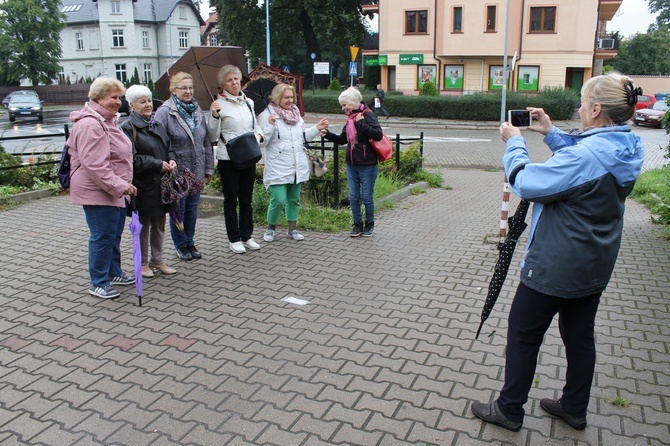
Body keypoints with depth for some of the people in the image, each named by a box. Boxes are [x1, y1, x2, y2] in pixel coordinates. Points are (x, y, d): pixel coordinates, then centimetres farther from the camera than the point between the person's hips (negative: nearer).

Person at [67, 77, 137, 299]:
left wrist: (123, 185, 26)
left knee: (115, 234, 19)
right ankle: (98, 283, 8)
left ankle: (114, 272, 33)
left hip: (114, 191, 11)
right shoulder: (90, 125, -19)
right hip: (97, 192, -11)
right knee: (103, 236, -4)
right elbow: (94, 165, -26)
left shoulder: (107, 121, 16)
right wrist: (120, 186, -26)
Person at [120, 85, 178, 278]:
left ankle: (157, 260, 27)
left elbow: (169, 148, 18)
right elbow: (132, 159, -18)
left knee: (159, 224, 15)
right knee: (143, 225, 6)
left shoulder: (157, 125, 13)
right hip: (142, 185, -7)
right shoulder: (128, 128, -11)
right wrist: (158, 164, -20)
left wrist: (171, 160, -3)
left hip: (161, 183, 7)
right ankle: (143, 262, 19)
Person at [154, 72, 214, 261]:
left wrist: (209, 168, 10)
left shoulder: (198, 111, 7)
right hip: (177, 172, -5)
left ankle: (190, 242, 31)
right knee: (178, 210, 8)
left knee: (192, 209, 15)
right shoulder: (164, 112, -11)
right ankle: (181, 245, 25)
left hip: (196, 171, 5)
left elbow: (206, 142, 11)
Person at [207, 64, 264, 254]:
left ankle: (247, 236, 24)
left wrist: (258, 135, -1)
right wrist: (214, 116, -22)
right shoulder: (219, 104, -6)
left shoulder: (249, 102, 9)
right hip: (228, 158, -5)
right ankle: (234, 239, 15)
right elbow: (213, 136, -8)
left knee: (246, 198, 12)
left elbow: (256, 126, 21)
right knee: (231, 199, 5)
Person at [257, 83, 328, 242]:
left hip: (298, 166, 7)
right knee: (278, 200, -11)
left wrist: (317, 128, 11)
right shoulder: (267, 114, -8)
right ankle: (271, 228, 13)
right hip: (278, 168, -6)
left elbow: (303, 136, 22)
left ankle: (292, 229, 26)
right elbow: (262, 142, -14)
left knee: (294, 199, 13)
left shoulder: (296, 114, 12)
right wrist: (270, 125, -26)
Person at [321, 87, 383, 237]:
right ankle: (357, 224, 21)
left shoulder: (367, 115, -10)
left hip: (367, 165, -7)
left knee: (366, 196, 3)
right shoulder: (350, 118, 12)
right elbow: (343, 139, 20)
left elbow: (378, 134, -22)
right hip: (351, 164, 7)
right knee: (353, 197, 9)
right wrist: (327, 134, 7)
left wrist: (362, 123, -25)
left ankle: (369, 224, 21)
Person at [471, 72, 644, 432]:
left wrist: (514, 142, -9)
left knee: (523, 334, 7)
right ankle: (574, 408, 36)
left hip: (556, 265, -9)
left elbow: (525, 183, -23)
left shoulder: (586, 155, -27)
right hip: (595, 264, 9)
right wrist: (551, 133, 10)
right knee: (579, 334, 20)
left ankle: (509, 409, 20)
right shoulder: (628, 148, 1)